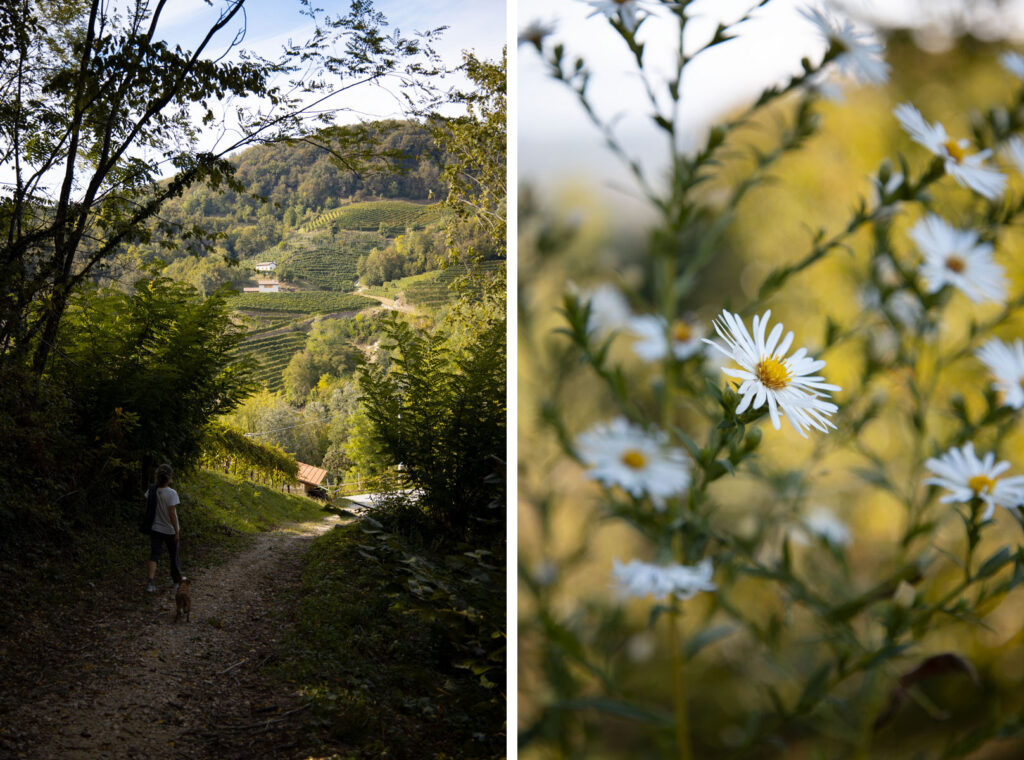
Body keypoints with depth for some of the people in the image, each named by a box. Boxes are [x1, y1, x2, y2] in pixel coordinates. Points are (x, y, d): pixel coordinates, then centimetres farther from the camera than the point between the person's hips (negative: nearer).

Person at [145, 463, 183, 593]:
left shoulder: (153, 490, -8)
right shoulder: (171, 493, -22)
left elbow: (147, 497, 18)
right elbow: (172, 514, -22)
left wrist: (155, 482, 9)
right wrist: (177, 532, -15)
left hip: (155, 529, 3)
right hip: (170, 530, -3)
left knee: (154, 555, 0)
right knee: (173, 556, 15)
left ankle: (151, 581, -20)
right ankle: (177, 580, 32)